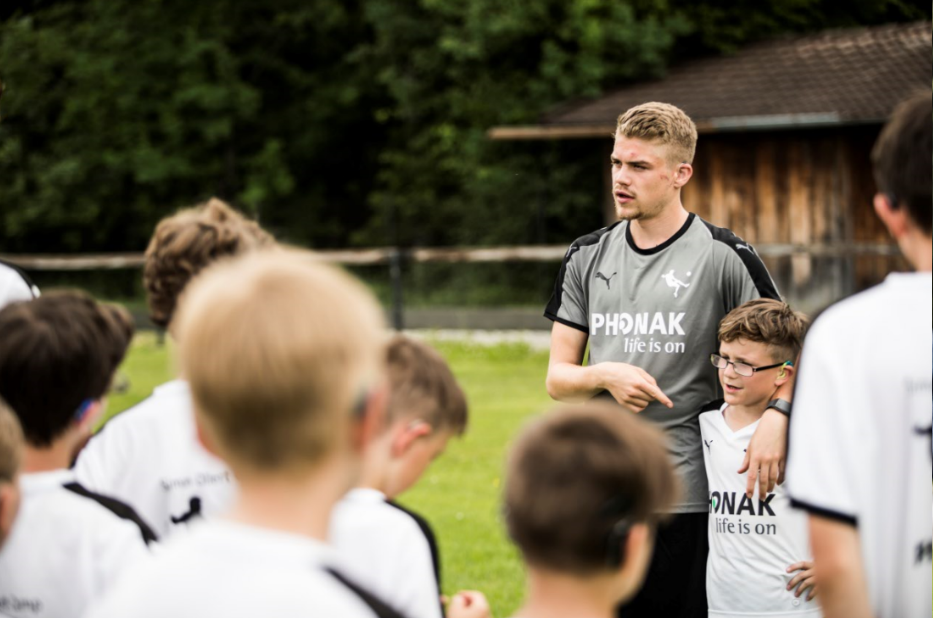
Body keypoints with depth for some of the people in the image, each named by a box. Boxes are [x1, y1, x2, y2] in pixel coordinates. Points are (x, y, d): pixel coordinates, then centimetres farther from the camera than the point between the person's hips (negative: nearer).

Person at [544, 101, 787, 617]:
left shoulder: (725, 257, -3)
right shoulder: (587, 257, 10)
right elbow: (558, 377, 12)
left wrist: (775, 416, -19)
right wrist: (605, 375, -10)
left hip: (686, 497, -4)